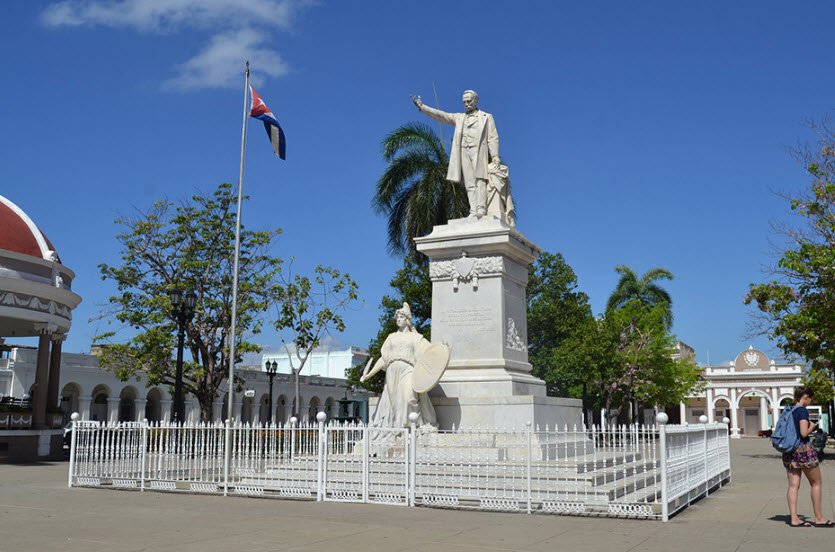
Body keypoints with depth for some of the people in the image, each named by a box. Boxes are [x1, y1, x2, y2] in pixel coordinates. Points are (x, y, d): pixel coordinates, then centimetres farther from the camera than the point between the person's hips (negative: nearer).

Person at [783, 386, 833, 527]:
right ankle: (819, 518, 13)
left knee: (793, 485, 4)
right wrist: (812, 426, -1)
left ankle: (794, 518, 1)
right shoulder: (802, 411, -12)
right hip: (803, 448, -7)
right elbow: (804, 433, -21)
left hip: (788, 450, 7)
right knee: (816, 483, 8)